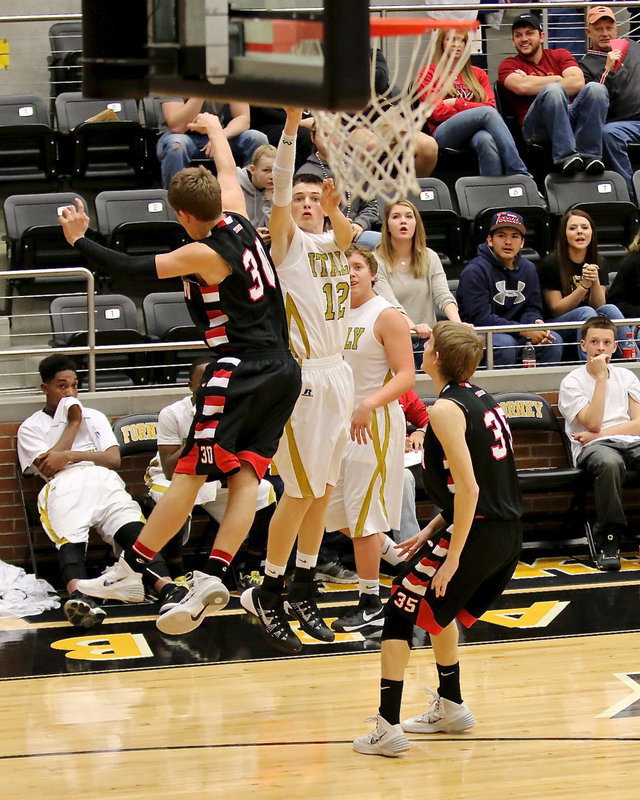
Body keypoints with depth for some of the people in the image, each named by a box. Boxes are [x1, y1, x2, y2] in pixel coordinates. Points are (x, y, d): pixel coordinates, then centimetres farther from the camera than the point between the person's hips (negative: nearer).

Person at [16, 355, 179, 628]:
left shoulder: (95, 418, 34)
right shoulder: (31, 428, 24)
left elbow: (114, 459, 18)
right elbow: (47, 468, 5)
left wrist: (69, 456, 3)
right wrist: (72, 423, 14)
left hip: (104, 481, 2)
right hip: (63, 486, -2)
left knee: (134, 529, -33)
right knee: (69, 536, -39)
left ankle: (166, 587, -58)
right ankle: (77, 595, -68)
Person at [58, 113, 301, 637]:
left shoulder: (204, 254, -13)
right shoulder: (237, 219, 8)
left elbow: (134, 270, -14)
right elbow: (228, 172, 27)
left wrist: (79, 241, -4)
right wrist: (214, 125, 44)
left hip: (240, 373, -8)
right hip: (283, 372, 8)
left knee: (189, 474, -6)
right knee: (245, 476, -1)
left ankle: (129, 569, -1)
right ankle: (213, 579, -10)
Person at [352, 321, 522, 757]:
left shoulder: (445, 409, -14)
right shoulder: (483, 400, 14)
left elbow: (468, 489, -20)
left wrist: (453, 557, -17)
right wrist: (431, 532, 20)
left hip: (476, 533, -8)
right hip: (509, 536, 9)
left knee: (400, 611, 2)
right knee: (436, 608, 29)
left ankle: (388, 728, -3)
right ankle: (451, 708, 38)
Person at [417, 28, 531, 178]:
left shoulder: (478, 74, 25)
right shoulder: (428, 74, 15)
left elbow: (491, 106, 10)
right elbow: (436, 112, 1)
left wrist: (457, 103, -2)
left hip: (475, 131, 3)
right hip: (444, 133, -3)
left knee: (485, 139, -38)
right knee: (487, 112, -32)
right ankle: (520, 173, -42)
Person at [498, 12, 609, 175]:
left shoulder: (560, 55, 22)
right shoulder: (509, 65, 16)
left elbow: (578, 82, 1)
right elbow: (521, 86, -8)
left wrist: (536, 85, -2)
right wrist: (558, 79, 1)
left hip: (571, 116, 3)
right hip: (535, 128, -3)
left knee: (596, 89, -24)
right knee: (553, 90, -32)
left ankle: (589, 154, -33)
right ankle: (565, 155, -42)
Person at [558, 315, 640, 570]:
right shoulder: (572, 383, 7)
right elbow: (592, 423, -7)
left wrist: (598, 434, -5)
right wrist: (600, 377, -5)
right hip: (593, 447, -4)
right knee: (609, 462, -41)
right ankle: (609, 542, -34)